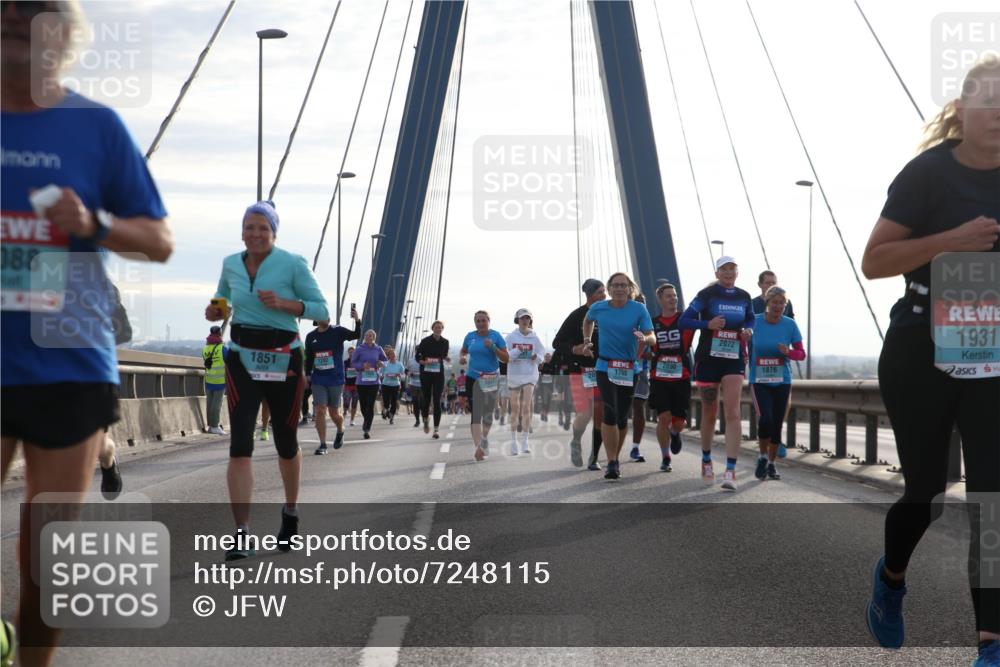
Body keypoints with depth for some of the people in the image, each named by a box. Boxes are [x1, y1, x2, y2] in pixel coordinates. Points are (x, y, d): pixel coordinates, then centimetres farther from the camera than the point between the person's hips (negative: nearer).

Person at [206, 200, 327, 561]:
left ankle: (291, 512, 39)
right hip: (242, 359, 2)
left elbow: (321, 308, -5)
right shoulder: (231, 264, 4)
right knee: (239, 445, -13)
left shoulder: (293, 264, -8)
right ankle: (242, 534, -15)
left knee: (286, 443, 12)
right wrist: (215, 312, 0)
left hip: (283, 361, -2)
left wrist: (284, 303, -21)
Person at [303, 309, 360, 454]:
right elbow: (309, 358, 15)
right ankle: (323, 444, -2)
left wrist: (357, 321, -35)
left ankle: (340, 431, 37)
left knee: (334, 413, 6)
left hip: (336, 379, -2)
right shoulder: (311, 336, 5)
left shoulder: (338, 332, -3)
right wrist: (307, 375, 10)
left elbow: (356, 335, -18)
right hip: (318, 380, 2)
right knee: (320, 411, -8)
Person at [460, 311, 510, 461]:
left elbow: (506, 359, -6)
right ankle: (479, 447, -20)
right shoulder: (470, 336, 4)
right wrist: (462, 357, 0)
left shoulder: (495, 336, -3)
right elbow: (464, 351, 23)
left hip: (491, 379, 0)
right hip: (473, 378, 0)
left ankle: (484, 439, 36)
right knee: (475, 412, -12)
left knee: (488, 412, 12)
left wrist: (493, 347, -20)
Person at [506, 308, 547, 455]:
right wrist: (517, 351, -22)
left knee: (526, 407, -9)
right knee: (515, 408, 5)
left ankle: (525, 442, -7)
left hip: (530, 374, 0)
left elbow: (542, 352, 10)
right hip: (514, 374, 0)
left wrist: (537, 357, -11)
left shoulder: (534, 337, 1)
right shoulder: (511, 337, -2)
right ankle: (513, 441, 16)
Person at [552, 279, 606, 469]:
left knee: (600, 416, 2)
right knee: (585, 414, -13)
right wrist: (576, 349, -22)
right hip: (581, 371, -4)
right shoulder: (577, 316, -7)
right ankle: (575, 443, 18)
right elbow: (557, 343, -6)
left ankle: (594, 458, 13)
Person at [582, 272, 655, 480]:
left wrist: (644, 339, -32)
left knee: (622, 416, 9)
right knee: (610, 412, -16)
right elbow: (588, 321, 24)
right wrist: (587, 341, 15)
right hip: (605, 367, -1)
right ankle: (612, 463, -15)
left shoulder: (639, 309, -5)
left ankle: (615, 458, 30)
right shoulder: (598, 308, 0)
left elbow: (652, 338, -11)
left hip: (629, 369, 1)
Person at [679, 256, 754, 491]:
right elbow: (684, 321, -6)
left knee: (733, 412, -13)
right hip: (708, 358, -1)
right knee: (709, 412, 10)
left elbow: (750, 320, 24)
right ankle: (706, 460, 33)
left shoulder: (744, 297, 7)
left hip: (734, 360, 1)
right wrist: (708, 324, -21)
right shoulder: (707, 294, -3)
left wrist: (748, 330, 1)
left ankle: (730, 471, -16)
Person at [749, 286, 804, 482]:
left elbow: (801, 354, 2)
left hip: (782, 382, 2)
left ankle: (771, 464, 22)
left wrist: (788, 352, -18)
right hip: (759, 382, -2)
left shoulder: (790, 325, -4)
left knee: (777, 423, 5)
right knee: (765, 419, -20)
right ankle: (762, 457, 4)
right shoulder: (754, 322, -7)